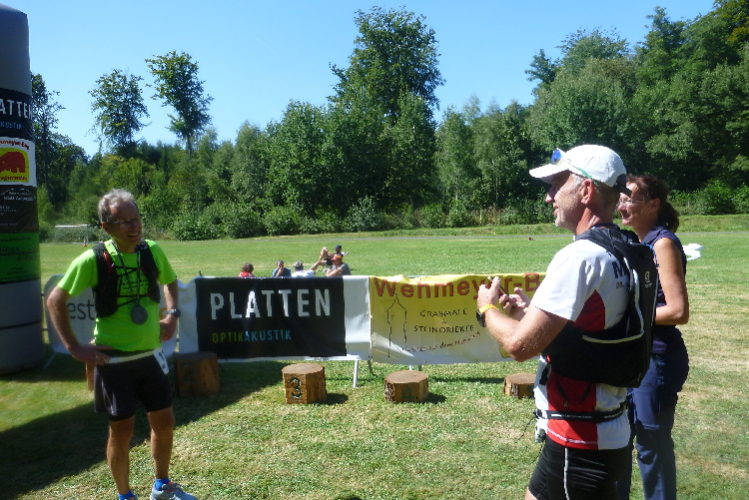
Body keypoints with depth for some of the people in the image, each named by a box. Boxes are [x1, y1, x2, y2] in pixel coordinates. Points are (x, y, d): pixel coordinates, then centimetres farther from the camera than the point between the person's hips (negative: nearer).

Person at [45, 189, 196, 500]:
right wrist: (74, 348, -9)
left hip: (150, 355, 4)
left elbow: (170, 281, 17)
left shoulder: (152, 251, -3)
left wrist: (172, 314, 3)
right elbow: (55, 300, -6)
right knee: (122, 430, 7)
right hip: (113, 359, -4)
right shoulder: (93, 259, -15)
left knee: (164, 421, 12)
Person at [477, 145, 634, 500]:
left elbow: (520, 345, -26)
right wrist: (530, 312, 9)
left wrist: (488, 310, -7)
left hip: (579, 440, -9)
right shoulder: (622, 253, 7)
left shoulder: (580, 256, -23)